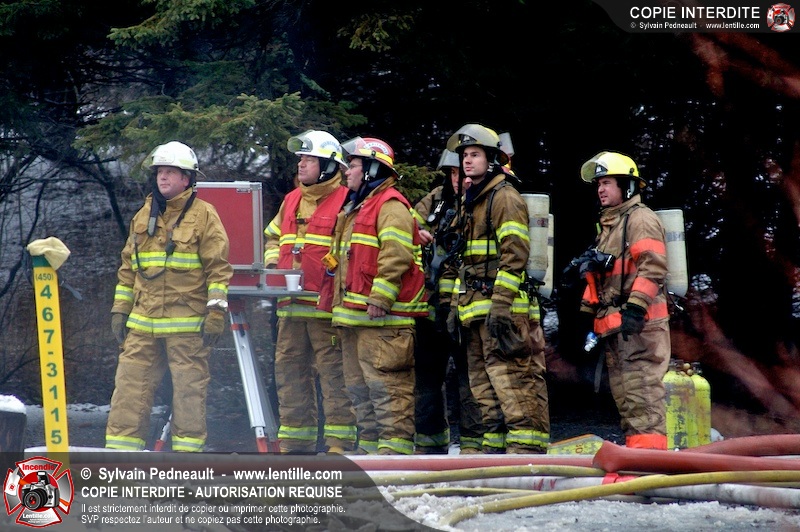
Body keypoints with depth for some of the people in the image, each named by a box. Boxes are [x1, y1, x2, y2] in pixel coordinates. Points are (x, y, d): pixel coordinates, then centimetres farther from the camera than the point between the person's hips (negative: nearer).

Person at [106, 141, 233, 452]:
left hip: (188, 325, -5)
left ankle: (187, 456, 6)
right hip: (143, 324, 5)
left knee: (189, 391, 0)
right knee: (130, 388, 1)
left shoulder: (203, 216, -1)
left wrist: (216, 312, -11)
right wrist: (120, 309, 14)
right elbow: (128, 268, 20)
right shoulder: (144, 216, 15)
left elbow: (218, 267, -4)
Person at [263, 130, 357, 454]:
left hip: (326, 306, -8)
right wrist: (272, 262, 13)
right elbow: (273, 236, 31)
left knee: (333, 373, -8)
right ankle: (294, 441, 17)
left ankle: (340, 442, -7)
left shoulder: (344, 202, -5)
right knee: (290, 372, 10)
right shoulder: (291, 201, 19)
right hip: (291, 305, 8)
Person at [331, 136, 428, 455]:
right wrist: (340, 303, 24)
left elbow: (396, 256, -19)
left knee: (387, 384, -13)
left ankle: (396, 446, -15)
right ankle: (370, 446, 17)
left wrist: (379, 299, -24)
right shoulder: (356, 208, 25)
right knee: (360, 387, 12)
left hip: (382, 317, -11)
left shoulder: (390, 205, -8)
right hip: (355, 316, 11)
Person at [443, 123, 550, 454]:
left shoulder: (505, 198, -6)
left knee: (512, 383, -14)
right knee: (484, 388, 10)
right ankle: (496, 451, 13)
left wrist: (501, 304, -22)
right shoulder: (469, 203, 22)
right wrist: (456, 305, 21)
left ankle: (526, 454, -17)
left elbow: (514, 254, -15)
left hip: (502, 310, -10)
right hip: (474, 309, 10)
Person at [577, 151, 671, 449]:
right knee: (623, 394, 10)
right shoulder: (608, 225, 25)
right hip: (613, 326, 10)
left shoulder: (641, 219, -5)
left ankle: (650, 453, -19)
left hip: (640, 325, -10)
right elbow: (596, 278, 30)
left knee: (642, 391, -15)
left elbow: (653, 267, -17)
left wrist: (635, 307, -25)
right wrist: (588, 315, 24)